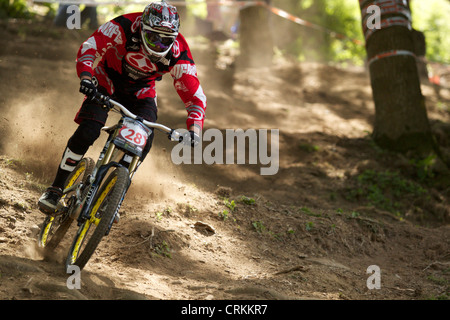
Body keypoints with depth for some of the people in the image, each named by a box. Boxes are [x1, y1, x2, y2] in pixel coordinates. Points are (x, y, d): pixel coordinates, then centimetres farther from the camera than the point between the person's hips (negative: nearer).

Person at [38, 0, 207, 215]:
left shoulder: (178, 54, -26)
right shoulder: (124, 27, -31)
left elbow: (195, 96, -24)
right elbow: (89, 48, -27)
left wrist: (194, 129, -39)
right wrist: (86, 75, -46)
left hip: (141, 91, 2)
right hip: (108, 80, -2)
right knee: (87, 133, -20)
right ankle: (55, 189, -6)